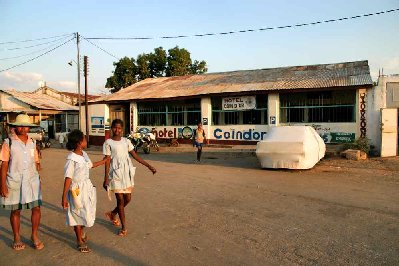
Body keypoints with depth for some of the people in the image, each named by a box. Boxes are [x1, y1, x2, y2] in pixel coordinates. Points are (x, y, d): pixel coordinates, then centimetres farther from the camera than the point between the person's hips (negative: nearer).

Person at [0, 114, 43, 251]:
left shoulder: (32, 142, 7)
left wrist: (37, 180, 10)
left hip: (32, 180, 3)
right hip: (14, 181, -3)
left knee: (36, 208, 0)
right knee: (16, 210, 9)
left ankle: (34, 236, 20)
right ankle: (17, 238, 27)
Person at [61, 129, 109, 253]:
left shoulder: (84, 155, 2)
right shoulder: (72, 159, -20)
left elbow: (91, 165, 21)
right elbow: (68, 179, -21)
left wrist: (104, 161, 32)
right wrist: (64, 197, -20)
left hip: (87, 186, 7)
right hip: (77, 189, -7)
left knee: (86, 212, 19)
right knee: (78, 214, 7)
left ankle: (81, 232, 46)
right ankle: (80, 241, 24)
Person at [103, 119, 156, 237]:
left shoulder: (126, 141, 7)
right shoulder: (108, 143, -3)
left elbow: (135, 156, 8)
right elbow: (107, 161, -5)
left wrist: (149, 166, 3)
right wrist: (106, 178, -9)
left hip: (127, 172, 4)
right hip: (116, 172, -4)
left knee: (128, 199, 7)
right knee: (120, 200, 2)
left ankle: (112, 214, 36)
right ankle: (124, 227, 16)